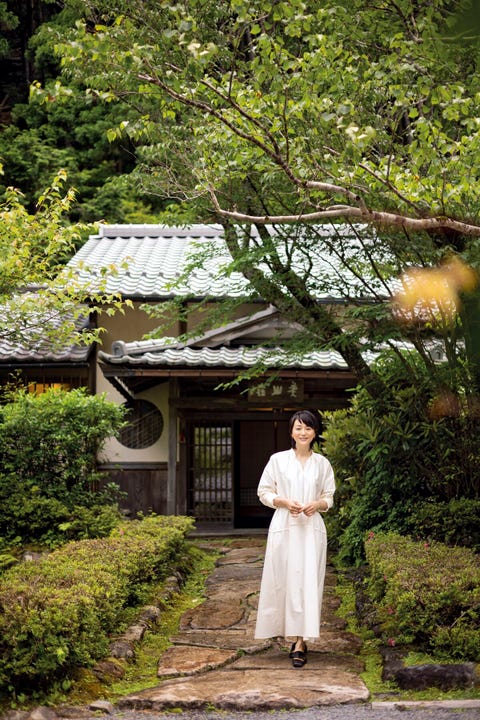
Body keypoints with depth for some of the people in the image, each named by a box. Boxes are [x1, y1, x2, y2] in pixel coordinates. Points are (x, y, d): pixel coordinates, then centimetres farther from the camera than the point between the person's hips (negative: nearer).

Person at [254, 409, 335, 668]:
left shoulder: (322, 463, 7)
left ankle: (300, 642, -5)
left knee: (308, 582, -5)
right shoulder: (278, 460, 2)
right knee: (283, 580, 0)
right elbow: (264, 492, 5)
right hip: (284, 527, -1)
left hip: (312, 528, 1)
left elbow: (329, 498, 13)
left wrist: (317, 505, -9)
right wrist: (284, 502, -12)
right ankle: (287, 630, 20)